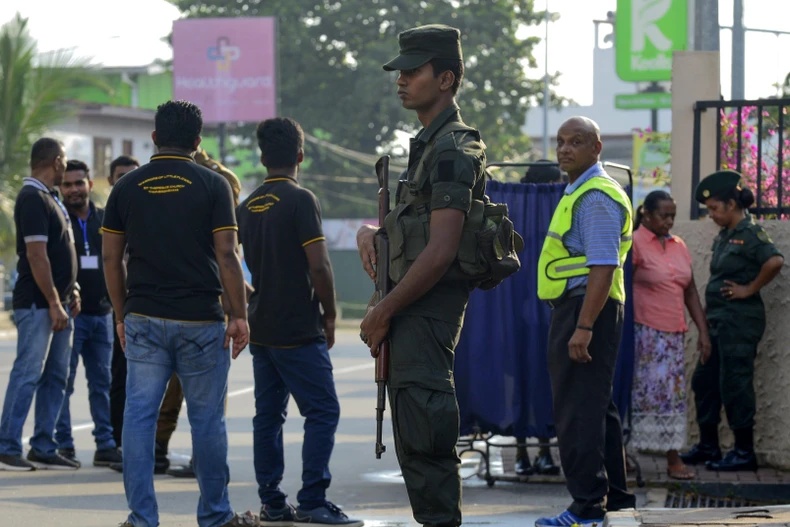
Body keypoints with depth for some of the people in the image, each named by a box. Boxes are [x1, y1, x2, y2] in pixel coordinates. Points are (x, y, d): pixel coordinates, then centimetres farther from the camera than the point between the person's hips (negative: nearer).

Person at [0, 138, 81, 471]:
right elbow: (37, 256, -19)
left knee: (55, 377, 9)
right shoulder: (33, 199, -14)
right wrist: (53, 303, -20)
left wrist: (70, 293, 15)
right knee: (28, 374, -8)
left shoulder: (48, 198, 17)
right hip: (38, 305, -10)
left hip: (58, 302, 10)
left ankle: (43, 449, 13)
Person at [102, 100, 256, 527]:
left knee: (140, 415, 2)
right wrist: (239, 316, -3)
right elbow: (226, 256, -8)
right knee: (206, 419, 7)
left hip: (143, 318, 2)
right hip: (200, 319, -2)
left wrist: (122, 315, 14)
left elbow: (111, 258, 6)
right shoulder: (212, 185, -3)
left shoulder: (127, 187, 5)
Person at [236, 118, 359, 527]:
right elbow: (319, 266, -16)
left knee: (268, 415, 9)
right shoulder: (300, 201, -12)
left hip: (261, 328, 8)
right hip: (298, 329, -8)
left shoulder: (248, 207, 11)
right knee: (322, 412, -5)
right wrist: (330, 315, -5)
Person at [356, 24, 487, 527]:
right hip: (415, 313, 11)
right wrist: (370, 231, 5)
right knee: (418, 439, 13)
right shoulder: (430, 145, 18)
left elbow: (441, 251, -21)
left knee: (423, 438, -14)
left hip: (428, 311, -11)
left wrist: (383, 311, -16)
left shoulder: (452, 150, -14)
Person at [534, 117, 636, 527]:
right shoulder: (578, 193, 20)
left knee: (577, 409, -11)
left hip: (584, 309, -11)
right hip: (576, 312, 11)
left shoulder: (596, 197, -15)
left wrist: (584, 327, -28)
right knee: (596, 406, 17)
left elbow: (603, 267, -23)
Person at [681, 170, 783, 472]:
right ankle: (708, 446, 22)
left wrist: (750, 289, -19)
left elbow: (775, 261, -29)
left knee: (735, 384, -6)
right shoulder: (724, 237, 14)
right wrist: (706, 319, 16)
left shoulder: (750, 234, -13)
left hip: (740, 320, -10)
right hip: (718, 320, 10)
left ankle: (744, 452, 1)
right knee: (704, 381, 12)